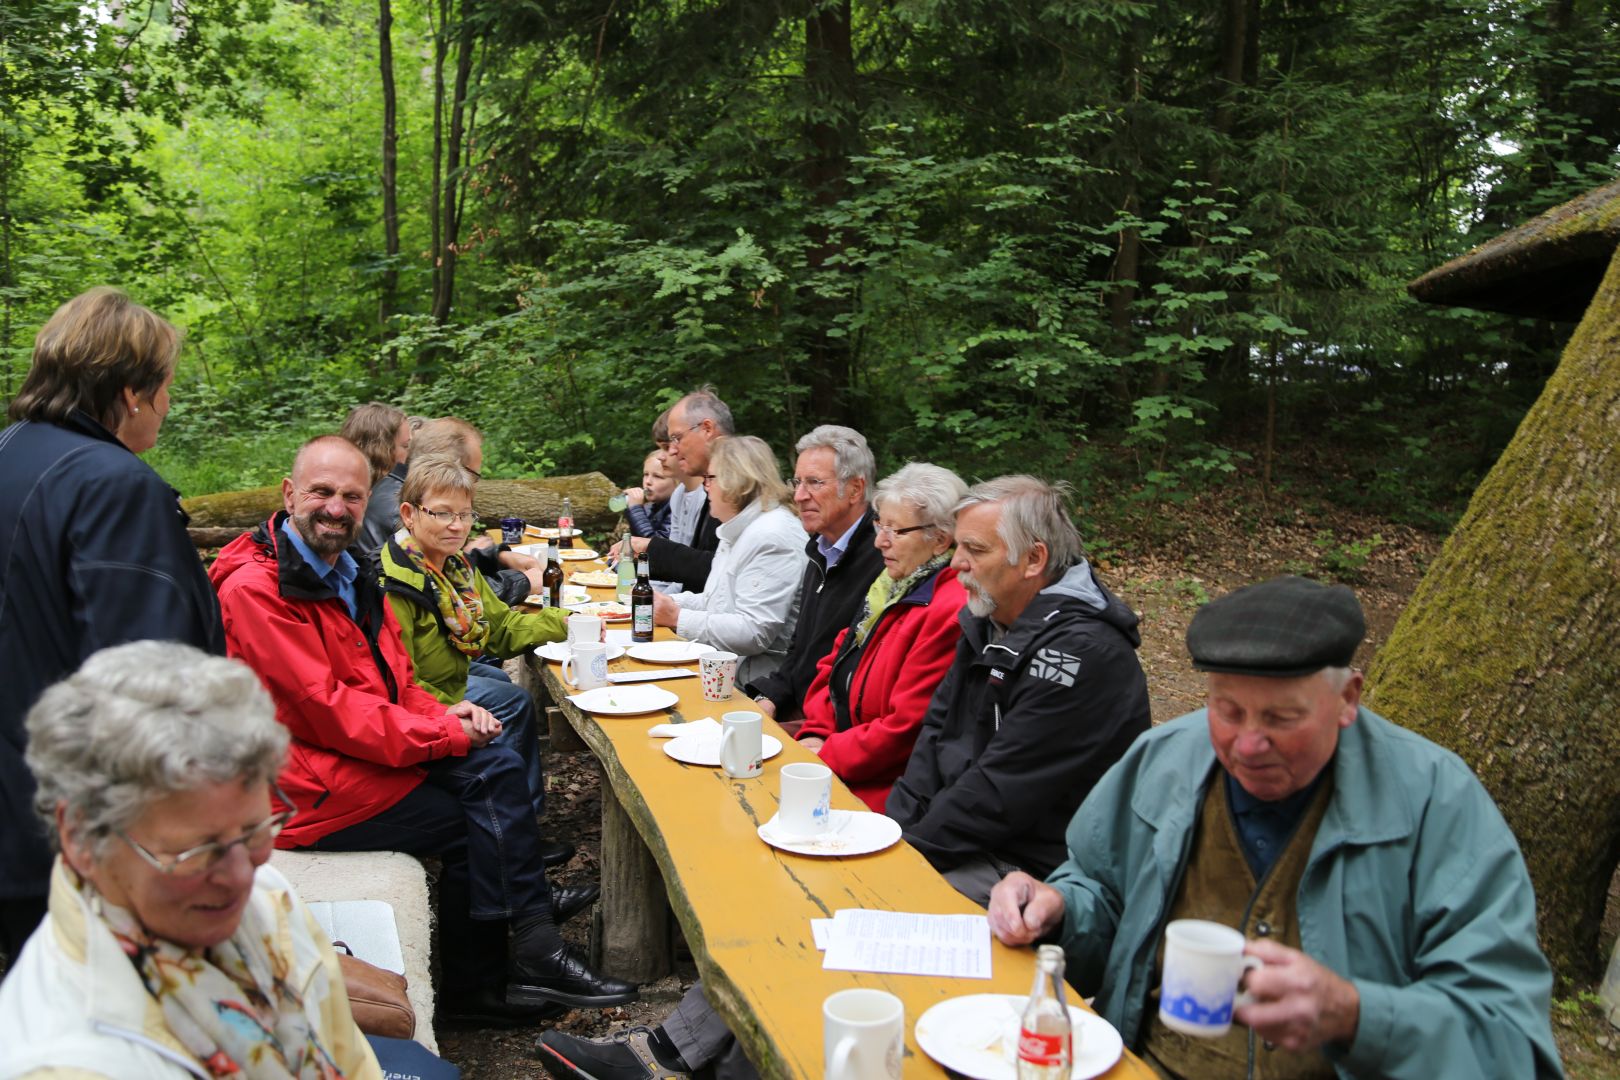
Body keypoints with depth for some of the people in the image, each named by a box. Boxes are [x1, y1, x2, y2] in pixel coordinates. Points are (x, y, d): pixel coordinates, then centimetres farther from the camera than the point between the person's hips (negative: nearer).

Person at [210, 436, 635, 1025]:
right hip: (310, 788, -8)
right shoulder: (254, 589, -17)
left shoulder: (346, 571, 12)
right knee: (469, 822, -11)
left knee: (497, 768, -8)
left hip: (363, 749, 8)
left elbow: (391, 679, 16)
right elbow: (326, 709, -22)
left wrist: (441, 712, -6)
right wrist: (445, 733, -18)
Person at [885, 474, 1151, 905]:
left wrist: (908, 848, -15)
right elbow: (936, 732, 10)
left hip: (1032, 866, -8)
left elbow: (999, 797, -23)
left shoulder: (1083, 651, -22)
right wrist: (893, 831, -2)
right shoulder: (987, 620, 8)